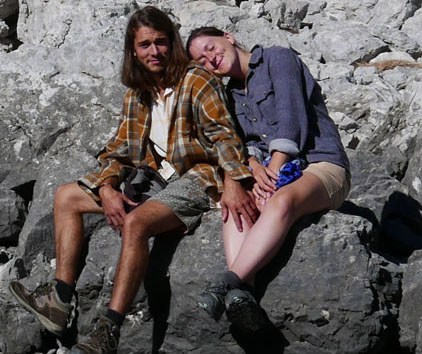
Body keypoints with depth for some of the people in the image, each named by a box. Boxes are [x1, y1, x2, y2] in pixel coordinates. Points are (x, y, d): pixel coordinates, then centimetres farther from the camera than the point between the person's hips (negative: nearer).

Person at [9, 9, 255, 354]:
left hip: (195, 178, -8)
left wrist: (234, 183, -35)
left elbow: (223, 134, -17)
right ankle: (59, 301, -9)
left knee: (135, 222, -36)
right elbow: (119, 150, 12)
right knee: (65, 197, 4)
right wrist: (107, 189, -9)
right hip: (152, 178, 8)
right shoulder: (137, 94, 14)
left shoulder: (197, 80, -6)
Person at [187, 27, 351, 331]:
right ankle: (243, 294, -48)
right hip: (269, 169, 6)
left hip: (322, 164, -5)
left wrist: (273, 169, -20)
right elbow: (241, 140, 8)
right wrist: (254, 166, -15)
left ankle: (228, 284, -51)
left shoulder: (278, 58, 1)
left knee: (282, 201, -39)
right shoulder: (232, 93, 21)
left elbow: (291, 116, -11)